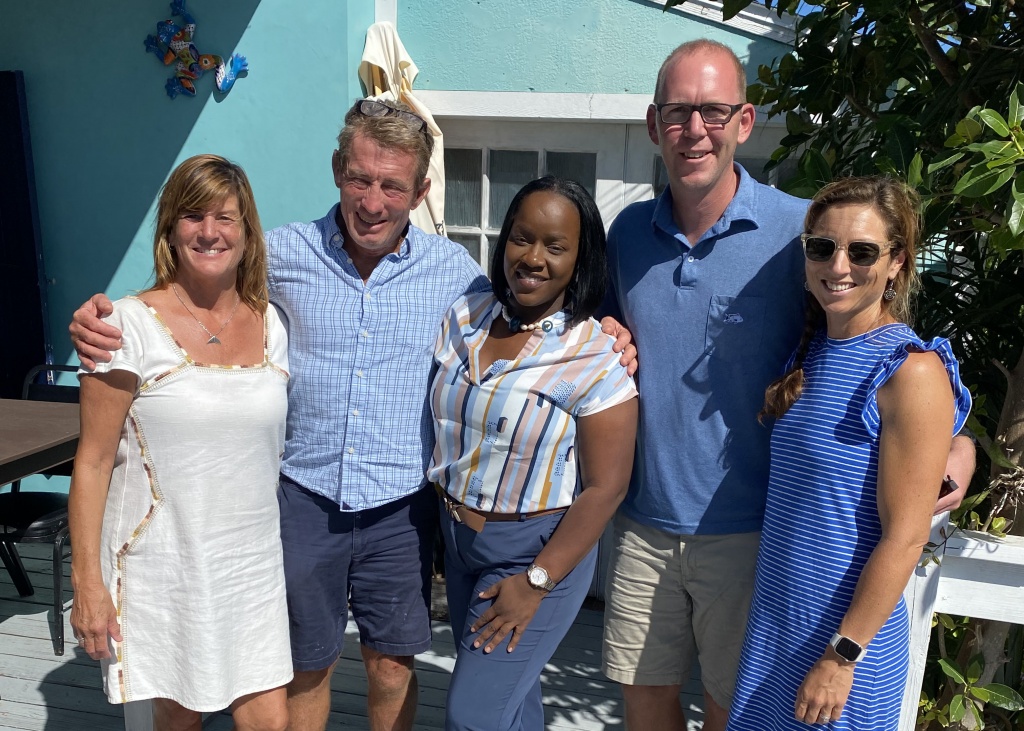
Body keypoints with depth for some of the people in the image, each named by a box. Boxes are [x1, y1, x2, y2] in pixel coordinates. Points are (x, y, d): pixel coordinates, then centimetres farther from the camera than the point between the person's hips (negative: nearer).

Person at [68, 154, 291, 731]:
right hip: (163, 568, -3)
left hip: (253, 564, 3)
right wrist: (87, 581, -9)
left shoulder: (270, 324, 3)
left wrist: (295, 550, 13)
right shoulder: (131, 325, -11)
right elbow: (94, 461, -8)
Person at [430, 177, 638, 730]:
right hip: (457, 539, 6)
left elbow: (605, 488, -16)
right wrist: (442, 530, 7)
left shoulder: (597, 360, -18)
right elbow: (440, 427, 8)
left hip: (536, 552, -5)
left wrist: (536, 582, -15)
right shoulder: (464, 319, -2)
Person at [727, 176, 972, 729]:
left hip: (849, 628, -6)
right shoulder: (808, 352, 3)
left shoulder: (912, 371, -17)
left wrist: (843, 655, -16)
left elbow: (904, 537, -18)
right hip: (774, 616, 6)